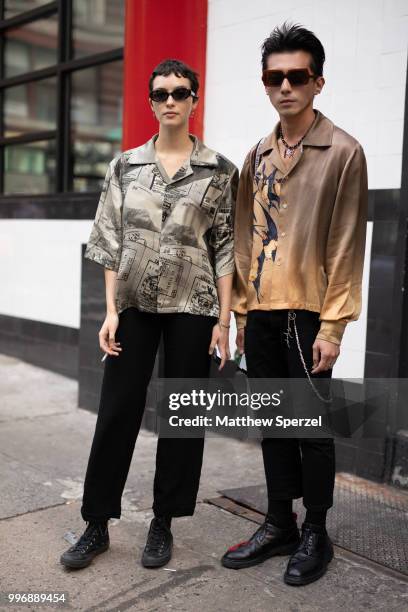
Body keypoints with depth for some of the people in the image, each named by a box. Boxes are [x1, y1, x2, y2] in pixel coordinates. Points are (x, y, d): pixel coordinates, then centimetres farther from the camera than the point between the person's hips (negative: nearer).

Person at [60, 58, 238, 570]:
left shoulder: (218, 170, 1)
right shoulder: (126, 165, 6)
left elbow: (225, 248, -1)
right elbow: (111, 242, 5)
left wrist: (224, 320, -5)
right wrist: (111, 310, -2)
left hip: (192, 307, -1)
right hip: (134, 305, 2)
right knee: (116, 410, 4)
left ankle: (163, 524, 21)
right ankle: (96, 526, 17)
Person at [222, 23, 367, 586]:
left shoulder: (343, 152, -4)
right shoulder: (258, 155, 12)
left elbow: (347, 244, -8)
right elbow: (245, 236, 12)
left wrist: (333, 325, -13)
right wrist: (241, 311, 8)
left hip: (307, 312, -5)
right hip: (260, 312, 5)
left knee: (311, 425, 4)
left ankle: (316, 534, 21)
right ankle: (279, 524, 26)